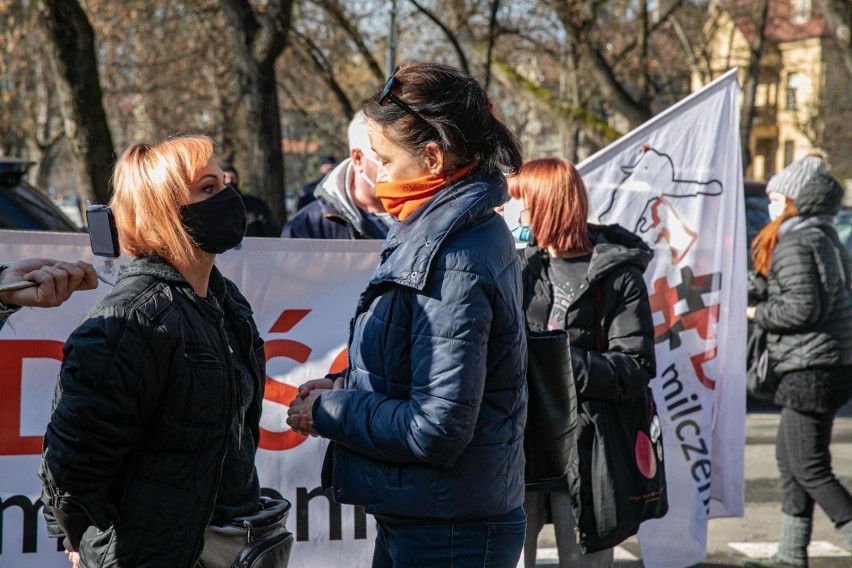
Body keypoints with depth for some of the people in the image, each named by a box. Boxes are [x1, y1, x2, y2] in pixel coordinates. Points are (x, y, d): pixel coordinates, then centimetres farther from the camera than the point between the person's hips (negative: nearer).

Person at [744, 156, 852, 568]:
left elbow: (802, 308, -22)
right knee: (788, 457, 17)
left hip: (811, 368, -11)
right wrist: (754, 290, 14)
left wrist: (755, 313, -7)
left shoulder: (793, 244, -14)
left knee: (809, 468, -7)